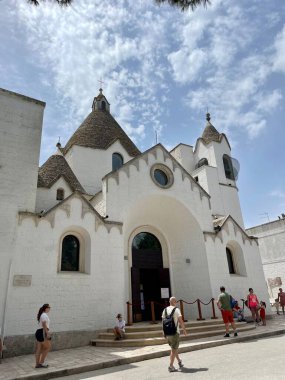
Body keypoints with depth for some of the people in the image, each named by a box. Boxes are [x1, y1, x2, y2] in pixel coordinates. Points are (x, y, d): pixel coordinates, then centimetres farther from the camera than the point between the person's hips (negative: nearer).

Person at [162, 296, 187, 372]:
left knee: (173, 348, 21)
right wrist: (184, 330, -4)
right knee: (174, 350, 4)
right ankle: (171, 366, 4)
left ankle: (179, 361, 31)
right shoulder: (176, 309, -10)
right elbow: (181, 321, -14)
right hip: (175, 332, -5)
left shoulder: (165, 310, 6)